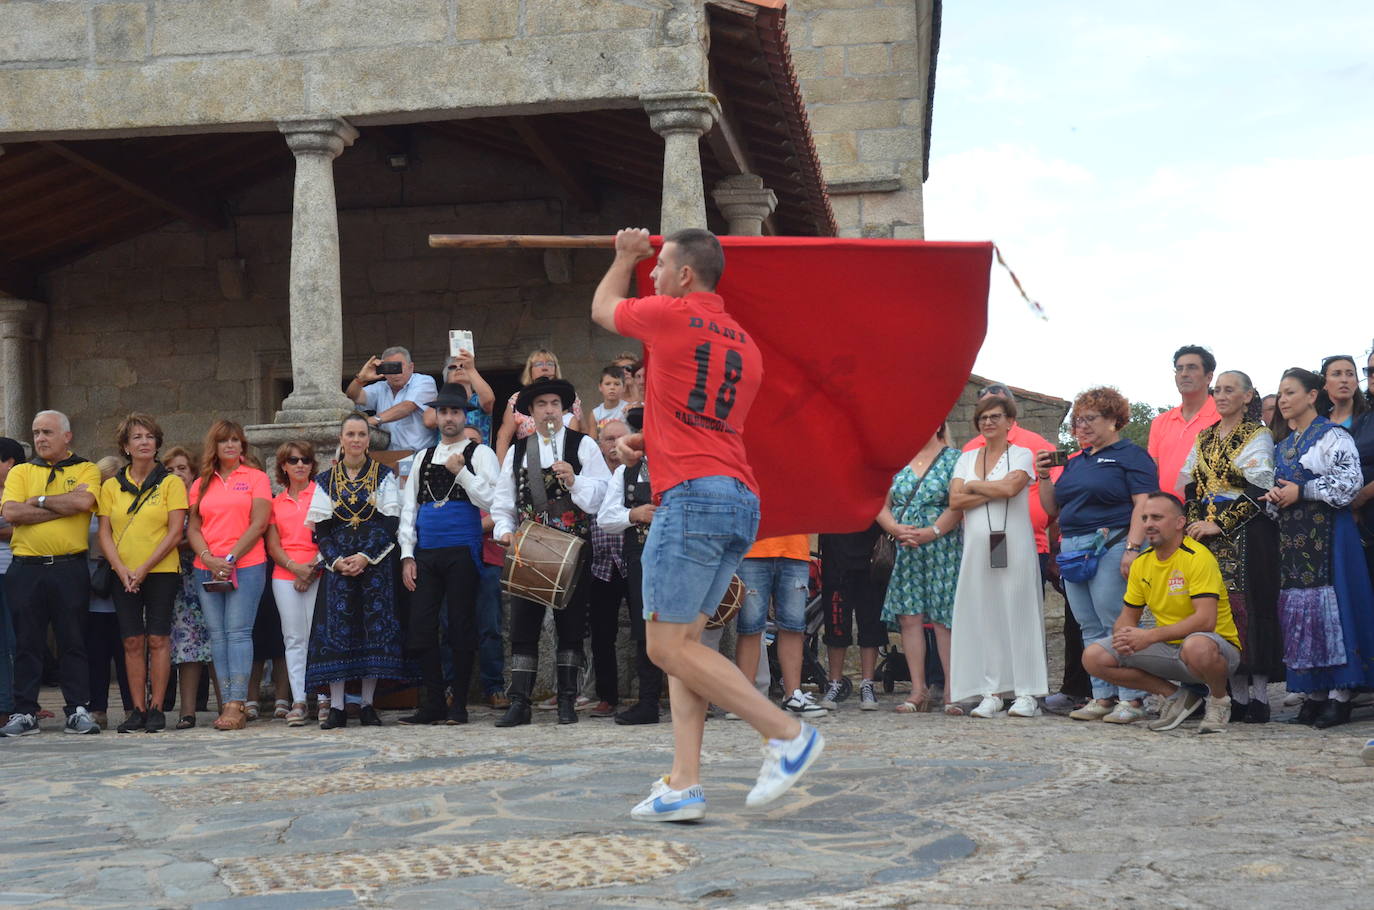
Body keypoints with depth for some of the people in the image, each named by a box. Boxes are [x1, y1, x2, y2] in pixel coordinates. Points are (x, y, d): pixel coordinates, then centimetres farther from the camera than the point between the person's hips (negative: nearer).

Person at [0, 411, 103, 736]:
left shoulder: (86, 470, 7)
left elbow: (84, 501, -15)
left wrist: (39, 500, -6)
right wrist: (64, 506, -8)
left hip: (69, 568, -2)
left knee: (72, 641, 1)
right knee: (27, 642, 4)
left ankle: (78, 710, 5)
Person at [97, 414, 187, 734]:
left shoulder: (171, 483, 0)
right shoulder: (112, 486, 9)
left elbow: (175, 532, -6)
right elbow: (105, 533, 6)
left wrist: (144, 568, -12)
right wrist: (121, 569, -9)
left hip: (161, 572, -3)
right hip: (124, 575, 3)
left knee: (158, 638, -4)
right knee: (132, 641, 2)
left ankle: (157, 708, 1)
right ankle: (138, 709, 7)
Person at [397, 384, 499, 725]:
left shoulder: (480, 454, 4)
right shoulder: (422, 458, 17)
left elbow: (492, 502, -7)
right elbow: (408, 508, 15)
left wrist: (461, 472, -13)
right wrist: (407, 556, 7)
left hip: (463, 553, -4)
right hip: (426, 555, 4)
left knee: (462, 629, -2)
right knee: (420, 629, 0)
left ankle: (459, 705, 6)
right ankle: (434, 703, 8)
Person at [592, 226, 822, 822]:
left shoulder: (670, 315, -2)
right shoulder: (746, 346, 20)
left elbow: (602, 307, 19)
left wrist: (627, 256, 35)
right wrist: (648, 441, 21)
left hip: (692, 496, -9)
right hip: (742, 501, 9)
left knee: (668, 645, -7)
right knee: (682, 640, 9)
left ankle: (788, 733, -9)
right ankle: (684, 785, 2)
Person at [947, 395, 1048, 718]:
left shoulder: (1021, 455, 5)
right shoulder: (966, 458, 16)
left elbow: (1010, 487, -14)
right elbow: (955, 501, 2)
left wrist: (973, 486, -1)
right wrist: (994, 492, -6)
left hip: (1014, 544, -4)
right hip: (978, 544, 4)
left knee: (1018, 614, -5)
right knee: (983, 616, 0)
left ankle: (1026, 693, -3)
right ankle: (992, 693, 2)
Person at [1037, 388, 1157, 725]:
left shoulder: (1130, 455, 1)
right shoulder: (1076, 463, 23)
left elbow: (1144, 504, -10)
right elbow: (1053, 509, 25)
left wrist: (1132, 547, -20)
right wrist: (1044, 478, 8)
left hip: (1110, 547, -8)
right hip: (1073, 551, 8)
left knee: (1117, 625, -12)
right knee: (1090, 629, 6)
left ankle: (1132, 699, -10)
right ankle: (1102, 697, 9)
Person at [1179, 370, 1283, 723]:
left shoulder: (1258, 436, 0)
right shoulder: (1204, 439, 17)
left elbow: (1258, 491, -9)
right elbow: (1191, 485, 17)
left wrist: (1220, 524, -14)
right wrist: (1195, 523, 1)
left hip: (1246, 535, -5)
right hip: (1208, 534, 5)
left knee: (1248, 605, -9)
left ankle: (1258, 697, -7)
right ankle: (1236, 695, 4)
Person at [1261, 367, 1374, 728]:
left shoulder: (1332, 436, -3)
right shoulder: (1282, 443, 19)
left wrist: (1300, 491, -13)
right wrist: (1274, 493, 3)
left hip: (1326, 532, -7)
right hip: (1291, 534, 7)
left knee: (1330, 604, -10)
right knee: (1298, 606, 3)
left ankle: (1340, 695, -9)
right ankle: (1315, 692, 8)